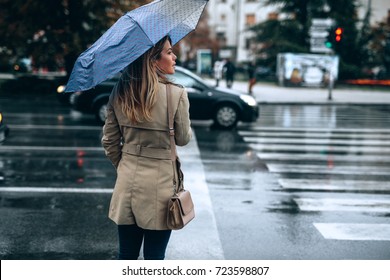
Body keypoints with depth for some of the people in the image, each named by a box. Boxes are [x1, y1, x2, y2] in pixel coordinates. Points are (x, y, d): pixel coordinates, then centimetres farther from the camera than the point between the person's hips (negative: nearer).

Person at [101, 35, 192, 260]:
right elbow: (183, 139, -2)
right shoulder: (176, 94, -15)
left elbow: (109, 141, 5)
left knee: (127, 254, 15)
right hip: (159, 182, -4)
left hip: (128, 180, 4)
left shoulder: (119, 92, -1)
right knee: (154, 257, 8)